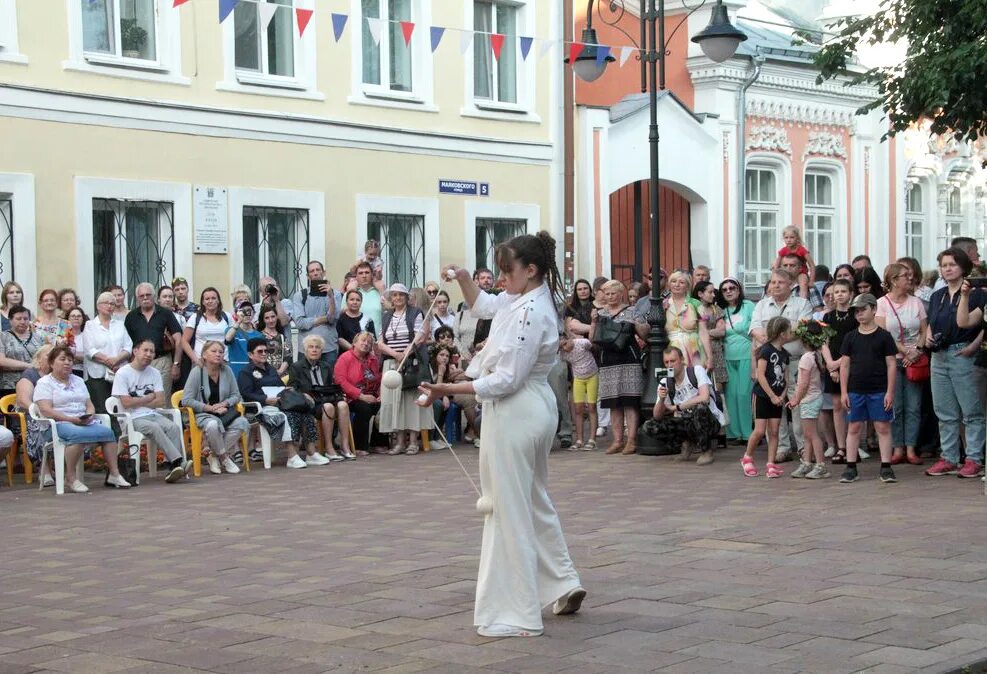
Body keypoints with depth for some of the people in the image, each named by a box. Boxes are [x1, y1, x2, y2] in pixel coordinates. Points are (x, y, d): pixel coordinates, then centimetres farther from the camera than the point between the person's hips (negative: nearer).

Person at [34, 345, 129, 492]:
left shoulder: (78, 381, 24)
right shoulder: (44, 383, 3)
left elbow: (90, 405, 19)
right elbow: (46, 410, -10)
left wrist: (89, 416, -6)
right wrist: (71, 419, -19)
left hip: (84, 423, 6)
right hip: (59, 424, -6)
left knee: (108, 431, -21)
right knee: (78, 434, -38)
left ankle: (114, 474, -18)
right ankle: (71, 477, -27)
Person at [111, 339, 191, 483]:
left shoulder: (155, 373, 13)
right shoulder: (123, 373, -2)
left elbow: (160, 401, 5)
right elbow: (126, 403, -11)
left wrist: (138, 402, -4)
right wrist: (149, 398, 0)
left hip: (152, 415, 5)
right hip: (133, 418, -5)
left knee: (174, 427, -24)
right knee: (155, 428, -33)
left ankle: (172, 468, -31)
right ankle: (179, 462, -38)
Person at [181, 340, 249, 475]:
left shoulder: (226, 370, 4)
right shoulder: (197, 372, -8)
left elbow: (236, 396, 10)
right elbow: (186, 400, -11)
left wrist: (224, 404, -11)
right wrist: (210, 408, -14)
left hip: (225, 412, 4)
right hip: (203, 414, -4)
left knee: (242, 423, -26)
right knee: (213, 425, -38)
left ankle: (213, 454, -10)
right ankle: (224, 457, -10)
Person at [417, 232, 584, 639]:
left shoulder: (530, 313, -23)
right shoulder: (526, 300, 7)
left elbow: (506, 380, -24)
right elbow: (482, 305, 25)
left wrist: (449, 390, -22)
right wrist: (462, 278, 8)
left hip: (514, 415, -11)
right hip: (534, 410, 11)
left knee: (509, 510, -4)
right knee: (533, 501, 22)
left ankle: (514, 613, 1)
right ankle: (562, 585, 29)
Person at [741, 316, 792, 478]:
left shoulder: (784, 353, 10)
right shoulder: (766, 350, -12)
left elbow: (785, 377, 11)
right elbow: (760, 375, -15)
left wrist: (782, 395, -5)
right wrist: (772, 396, -15)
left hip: (777, 398, 6)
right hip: (762, 396, -6)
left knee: (774, 431, 3)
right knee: (760, 431, -6)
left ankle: (771, 464, 6)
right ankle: (747, 458, 14)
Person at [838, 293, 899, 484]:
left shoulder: (884, 336, 0)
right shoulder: (851, 337, 7)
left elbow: (891, 365, -1)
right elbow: (844, 365, 8)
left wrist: (890, 392, -6)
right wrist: (844, 392, 2)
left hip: (879, 391, -2)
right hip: (855, 390, 3)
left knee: (883, 427, 0)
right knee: (854, 427, 6)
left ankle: (886, 468, 3)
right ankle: (851, 468, 11)